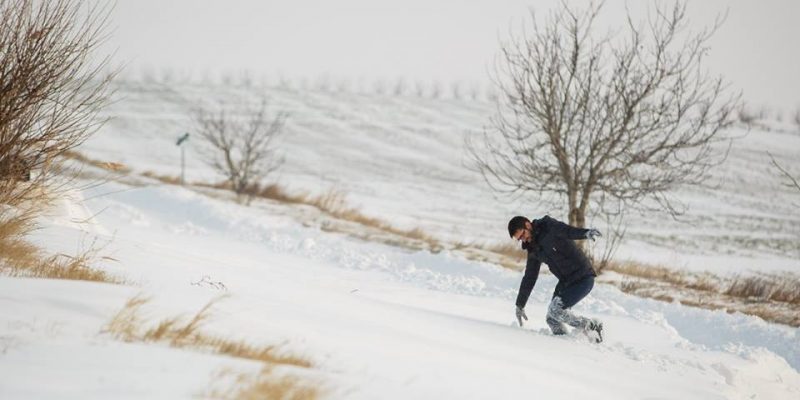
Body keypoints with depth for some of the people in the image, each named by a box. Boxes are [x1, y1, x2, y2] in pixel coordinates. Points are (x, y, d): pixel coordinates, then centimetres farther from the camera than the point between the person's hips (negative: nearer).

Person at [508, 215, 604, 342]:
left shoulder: (549, 227, -10)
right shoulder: (534, 250, 12)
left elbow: (567, 230, -31)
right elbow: (529, 278, 21)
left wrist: (585, 233, -52)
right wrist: (520, 305, 24)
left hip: (583, 278, -8)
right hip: (565, 282, 8)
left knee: (555, 310, -18)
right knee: (551, 319, -4)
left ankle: (592, 326, -6)